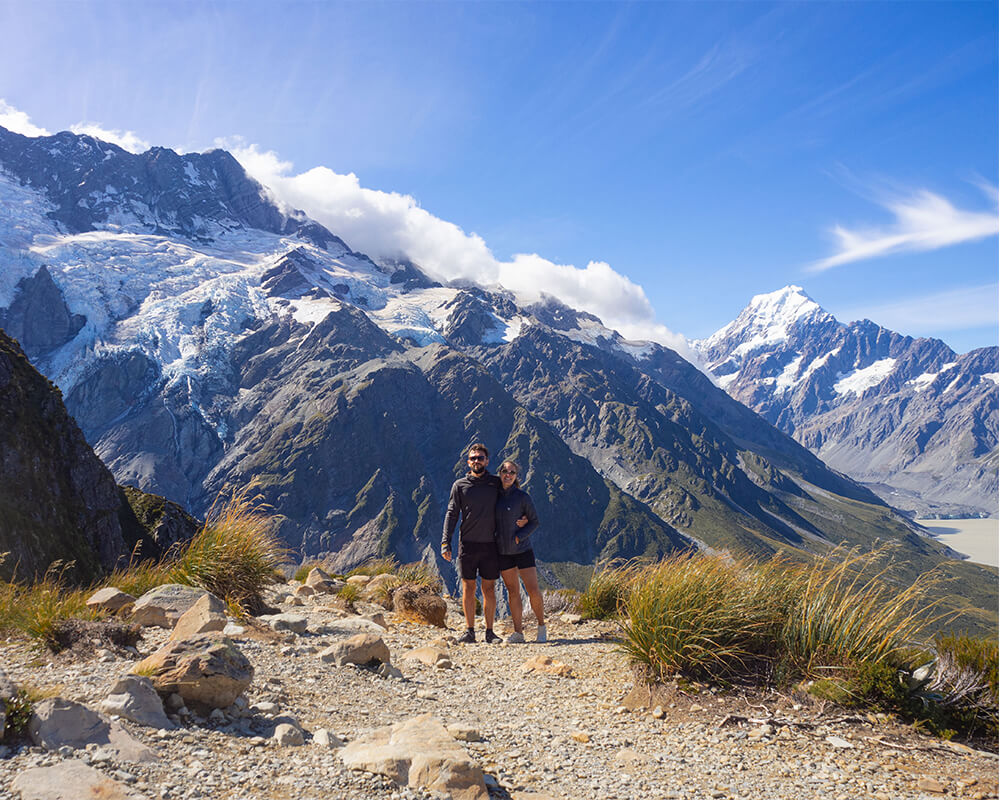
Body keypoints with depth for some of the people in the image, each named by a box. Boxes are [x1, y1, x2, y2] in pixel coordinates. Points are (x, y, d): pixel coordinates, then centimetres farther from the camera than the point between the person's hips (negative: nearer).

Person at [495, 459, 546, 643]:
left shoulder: (522, 496, -6)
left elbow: (535, 522, 0)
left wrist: (519, 537, -13)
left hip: (522, 550, -3)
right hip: (503, 552, 3)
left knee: (533, 591, -5)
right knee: (513, 592, 8)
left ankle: (541, 626, 17)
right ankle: (518, 633, 15)